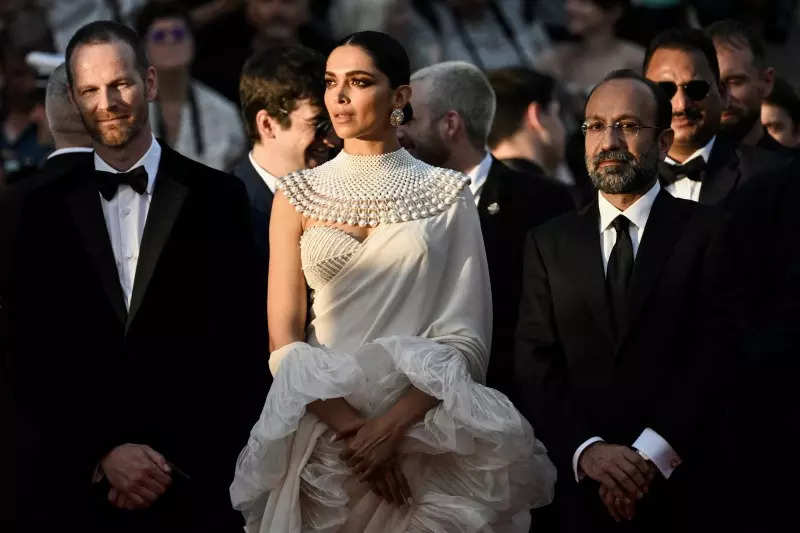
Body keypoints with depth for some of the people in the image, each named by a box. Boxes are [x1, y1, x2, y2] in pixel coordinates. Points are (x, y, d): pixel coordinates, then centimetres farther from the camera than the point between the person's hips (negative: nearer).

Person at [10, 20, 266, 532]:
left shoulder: (217, 197, 1)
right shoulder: (46, 209, 5)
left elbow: (246, 349, -1)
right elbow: (33, 360, 2)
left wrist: (174, 459, -8)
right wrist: (103, 453, -9)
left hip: (193, 487, -1)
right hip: (75, 485, 1)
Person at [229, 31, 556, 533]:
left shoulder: (448, 194, 1)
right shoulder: (298, 194, 5)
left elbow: (466, 338, -5)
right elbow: (284, 338, -1)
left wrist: (391, 426, -17)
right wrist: (351, 429, -14)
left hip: (426, 429, -1)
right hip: (322, 430, 1)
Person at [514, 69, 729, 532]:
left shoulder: (709, 233, -1)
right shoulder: (550, 244, 10)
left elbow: (717, 356, -9)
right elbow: (536, 367, 2)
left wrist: (652, 454, -18)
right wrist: (587, 450, -14)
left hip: (685, 486, -2)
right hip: (584, 484, 2)